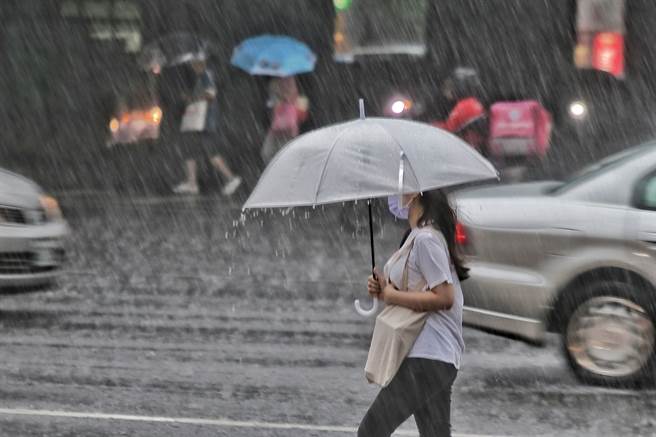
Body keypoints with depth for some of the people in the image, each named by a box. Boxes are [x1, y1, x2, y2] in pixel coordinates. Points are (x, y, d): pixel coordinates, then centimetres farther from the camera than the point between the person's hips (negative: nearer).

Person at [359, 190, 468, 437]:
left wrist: (393, 296, -13)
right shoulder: (418, 236, 17)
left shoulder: (425, 239, -15)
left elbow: (444, 298, -21)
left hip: (426, 358, -11)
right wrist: (385, 289, 7)